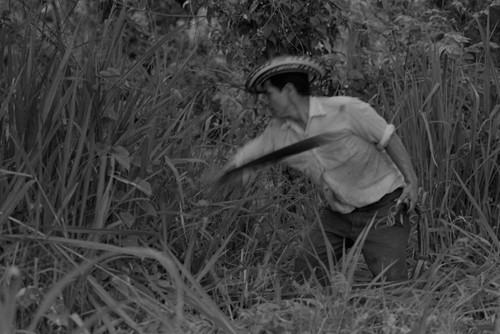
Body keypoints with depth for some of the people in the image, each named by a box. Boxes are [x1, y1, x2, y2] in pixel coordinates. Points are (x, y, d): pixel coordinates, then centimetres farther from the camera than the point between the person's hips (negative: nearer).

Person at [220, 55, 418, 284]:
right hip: (337, 214, 6)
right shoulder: (277, 134, -1)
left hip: (381, 210, -6)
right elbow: (239, 162, 8)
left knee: (391, 283, -14)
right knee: (305, 274, -2)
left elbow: (389, 139, -11)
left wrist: (411, 181, -17)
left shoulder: (346, 110, -18)